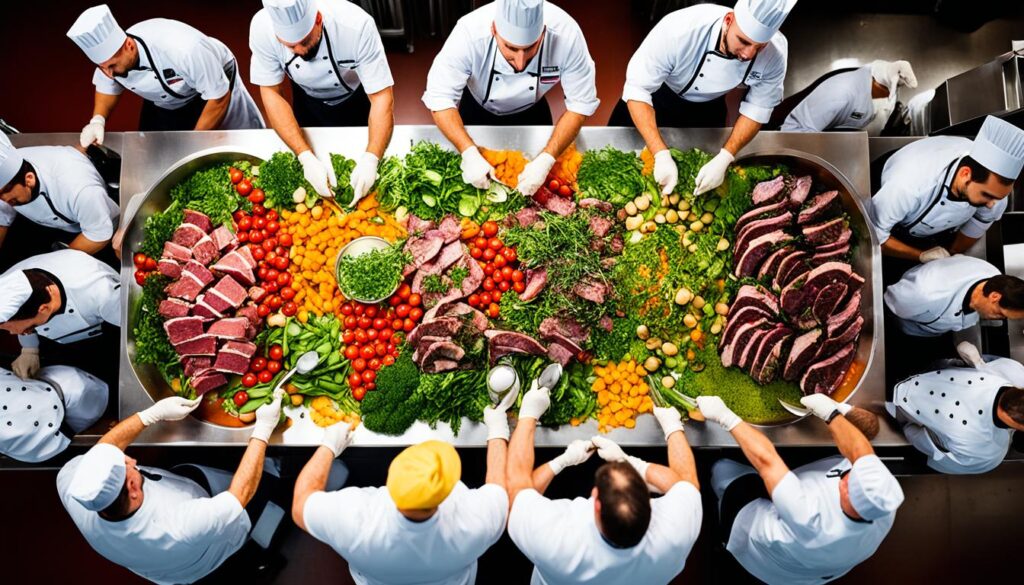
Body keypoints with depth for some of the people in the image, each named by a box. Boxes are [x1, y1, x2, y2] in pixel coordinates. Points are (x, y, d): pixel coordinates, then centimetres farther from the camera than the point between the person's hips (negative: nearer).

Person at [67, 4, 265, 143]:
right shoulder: (109, 53, -22)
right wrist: (97, 120, -22)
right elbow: (107, 88, 0)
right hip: (163, 104, 5)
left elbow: (219, 97, -31)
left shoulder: (184, 50, -42)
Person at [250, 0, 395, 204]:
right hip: (308, 101, 2)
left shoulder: (357, 25, -40)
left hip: (356, 98, -2)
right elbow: (271, 93, -24)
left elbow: (382, 96, -36)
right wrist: (307, 157, -38)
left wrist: (371, 159, -49)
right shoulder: (262, 28, -33)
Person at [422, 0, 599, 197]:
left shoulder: (566, 34, -38)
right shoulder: (471, 32, -40)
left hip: (531, 110, 1)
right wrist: (470, 153, -48)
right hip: (478, 106, -1)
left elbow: (580, 103, -30)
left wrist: (546, 160, -42)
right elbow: (440, 97, -35)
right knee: (474, 184, 18)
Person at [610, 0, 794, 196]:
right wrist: (661, 155, -48)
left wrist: (723, 160, -33)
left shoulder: (774, 55, -31)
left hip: (708, 106, 2)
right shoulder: (681, 28, -42)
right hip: (657, 93, -2)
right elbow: (637, 89, -39)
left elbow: (758, 108, -18)